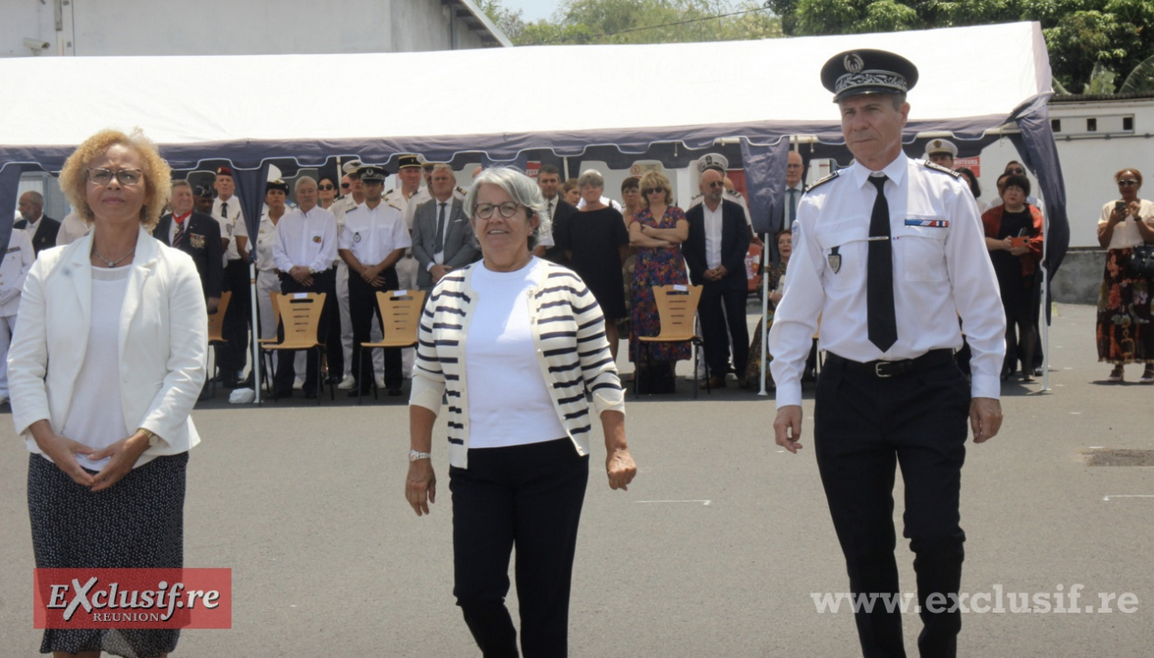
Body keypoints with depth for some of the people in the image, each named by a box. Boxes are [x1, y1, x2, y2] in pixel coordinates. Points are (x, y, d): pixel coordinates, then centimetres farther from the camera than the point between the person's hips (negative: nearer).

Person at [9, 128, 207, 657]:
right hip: (60, 465, 2)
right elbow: (23, 363, 6)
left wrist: (139, 440, -13)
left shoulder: (175, 270, 2)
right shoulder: (49, 268, 7)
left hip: (148, 464, -2)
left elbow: (189, 366, -3)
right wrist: (47, 437, -8)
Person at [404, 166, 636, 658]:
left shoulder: (564, 287, 1)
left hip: (553, 461, -1)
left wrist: (617, 449, -2)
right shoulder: (449, 293, 6)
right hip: (476, 465, 2)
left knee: (545, 594, 1)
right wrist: (419, 460, 9)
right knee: (475, 590, -4)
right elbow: (428, 381, 11)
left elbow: (600, 373, 3)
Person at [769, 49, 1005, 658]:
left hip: (930, 386, -1)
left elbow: (978, 294, 3)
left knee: (936, 533, -9)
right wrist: (788, 392, 3)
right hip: (848, 390, 2)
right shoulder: (819, 204, 3)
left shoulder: (946, 193, 1)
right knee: (864, 546, 6)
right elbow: (797, 304, 6)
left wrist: (986, 384, 1)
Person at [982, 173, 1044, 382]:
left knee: (1026, 321, 0)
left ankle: (1028, 367, 4)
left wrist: (1023, 247, -21)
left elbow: (1039, 241, -4)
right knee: (1004, 321, 3)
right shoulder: (992, 215, 11)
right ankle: (1006, 366, 8)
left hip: (1025, 274, -1)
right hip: (999, 274, 1)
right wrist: (1001, 244, -17)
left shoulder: (1034, 215, 9)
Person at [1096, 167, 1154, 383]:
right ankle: (1118, 366, 3)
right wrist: (1112, 222, -7)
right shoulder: (1109, 208, 13)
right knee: (1114, 313, -3)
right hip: (1116, 266, 3)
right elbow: (1103, 242, 8)